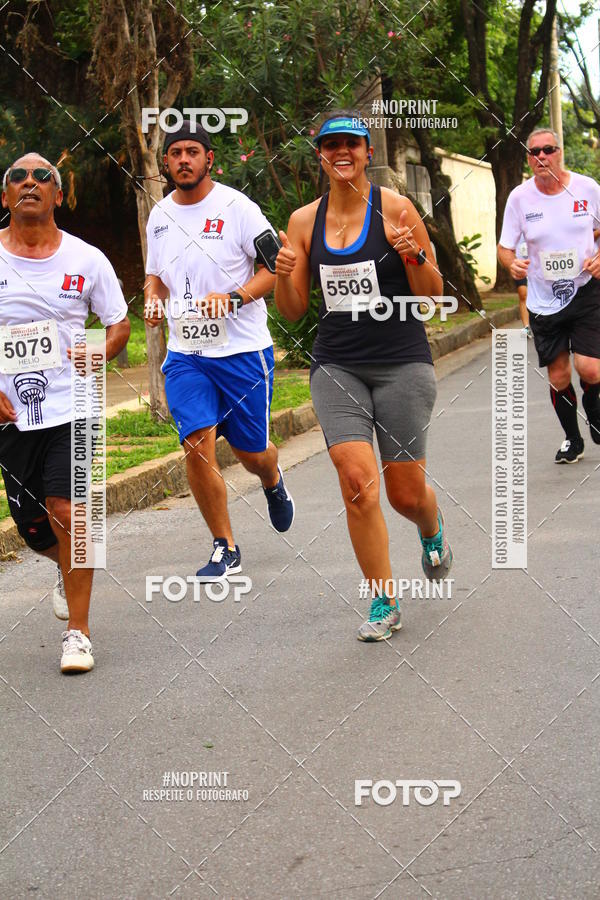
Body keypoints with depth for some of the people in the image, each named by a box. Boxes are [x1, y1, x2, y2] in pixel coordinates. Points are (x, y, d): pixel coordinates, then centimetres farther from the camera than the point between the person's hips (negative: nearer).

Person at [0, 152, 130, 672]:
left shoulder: (86, 259, 1)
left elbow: (119, 324, 11)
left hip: (71, 406, -2)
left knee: (65, 511, -16)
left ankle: (78, 631, -1)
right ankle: (70, 568, 45)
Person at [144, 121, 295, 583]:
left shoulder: (236, 207, -8)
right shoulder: (160, 215, 9)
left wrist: (233, 297, -22)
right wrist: (153, 298, 1)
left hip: (243, 349, -3)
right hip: (185, 351, 3)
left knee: (250, 452, 6)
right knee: (198, 445, -12)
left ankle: (273, 480, 46)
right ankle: (225, 549, 1)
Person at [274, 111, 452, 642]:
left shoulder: (395, 209, -4)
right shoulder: (303, 221, 6)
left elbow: (432, 294, 0)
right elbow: (293, 311, 9)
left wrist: (415, 256, -19)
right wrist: (283, 275, -11)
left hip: (402, 362, -2)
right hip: (336, 366, 2)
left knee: (406, 493, 2)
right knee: (357, 481, -14)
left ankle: (433, 531, 41)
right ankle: (384, 603, -1)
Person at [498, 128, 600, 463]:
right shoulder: (520, 197, -4)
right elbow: (505, 246, 3)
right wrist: (513, 263, -19)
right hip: (544, 300, 1)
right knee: (559, 378, 5)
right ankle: (572, 440, 28)